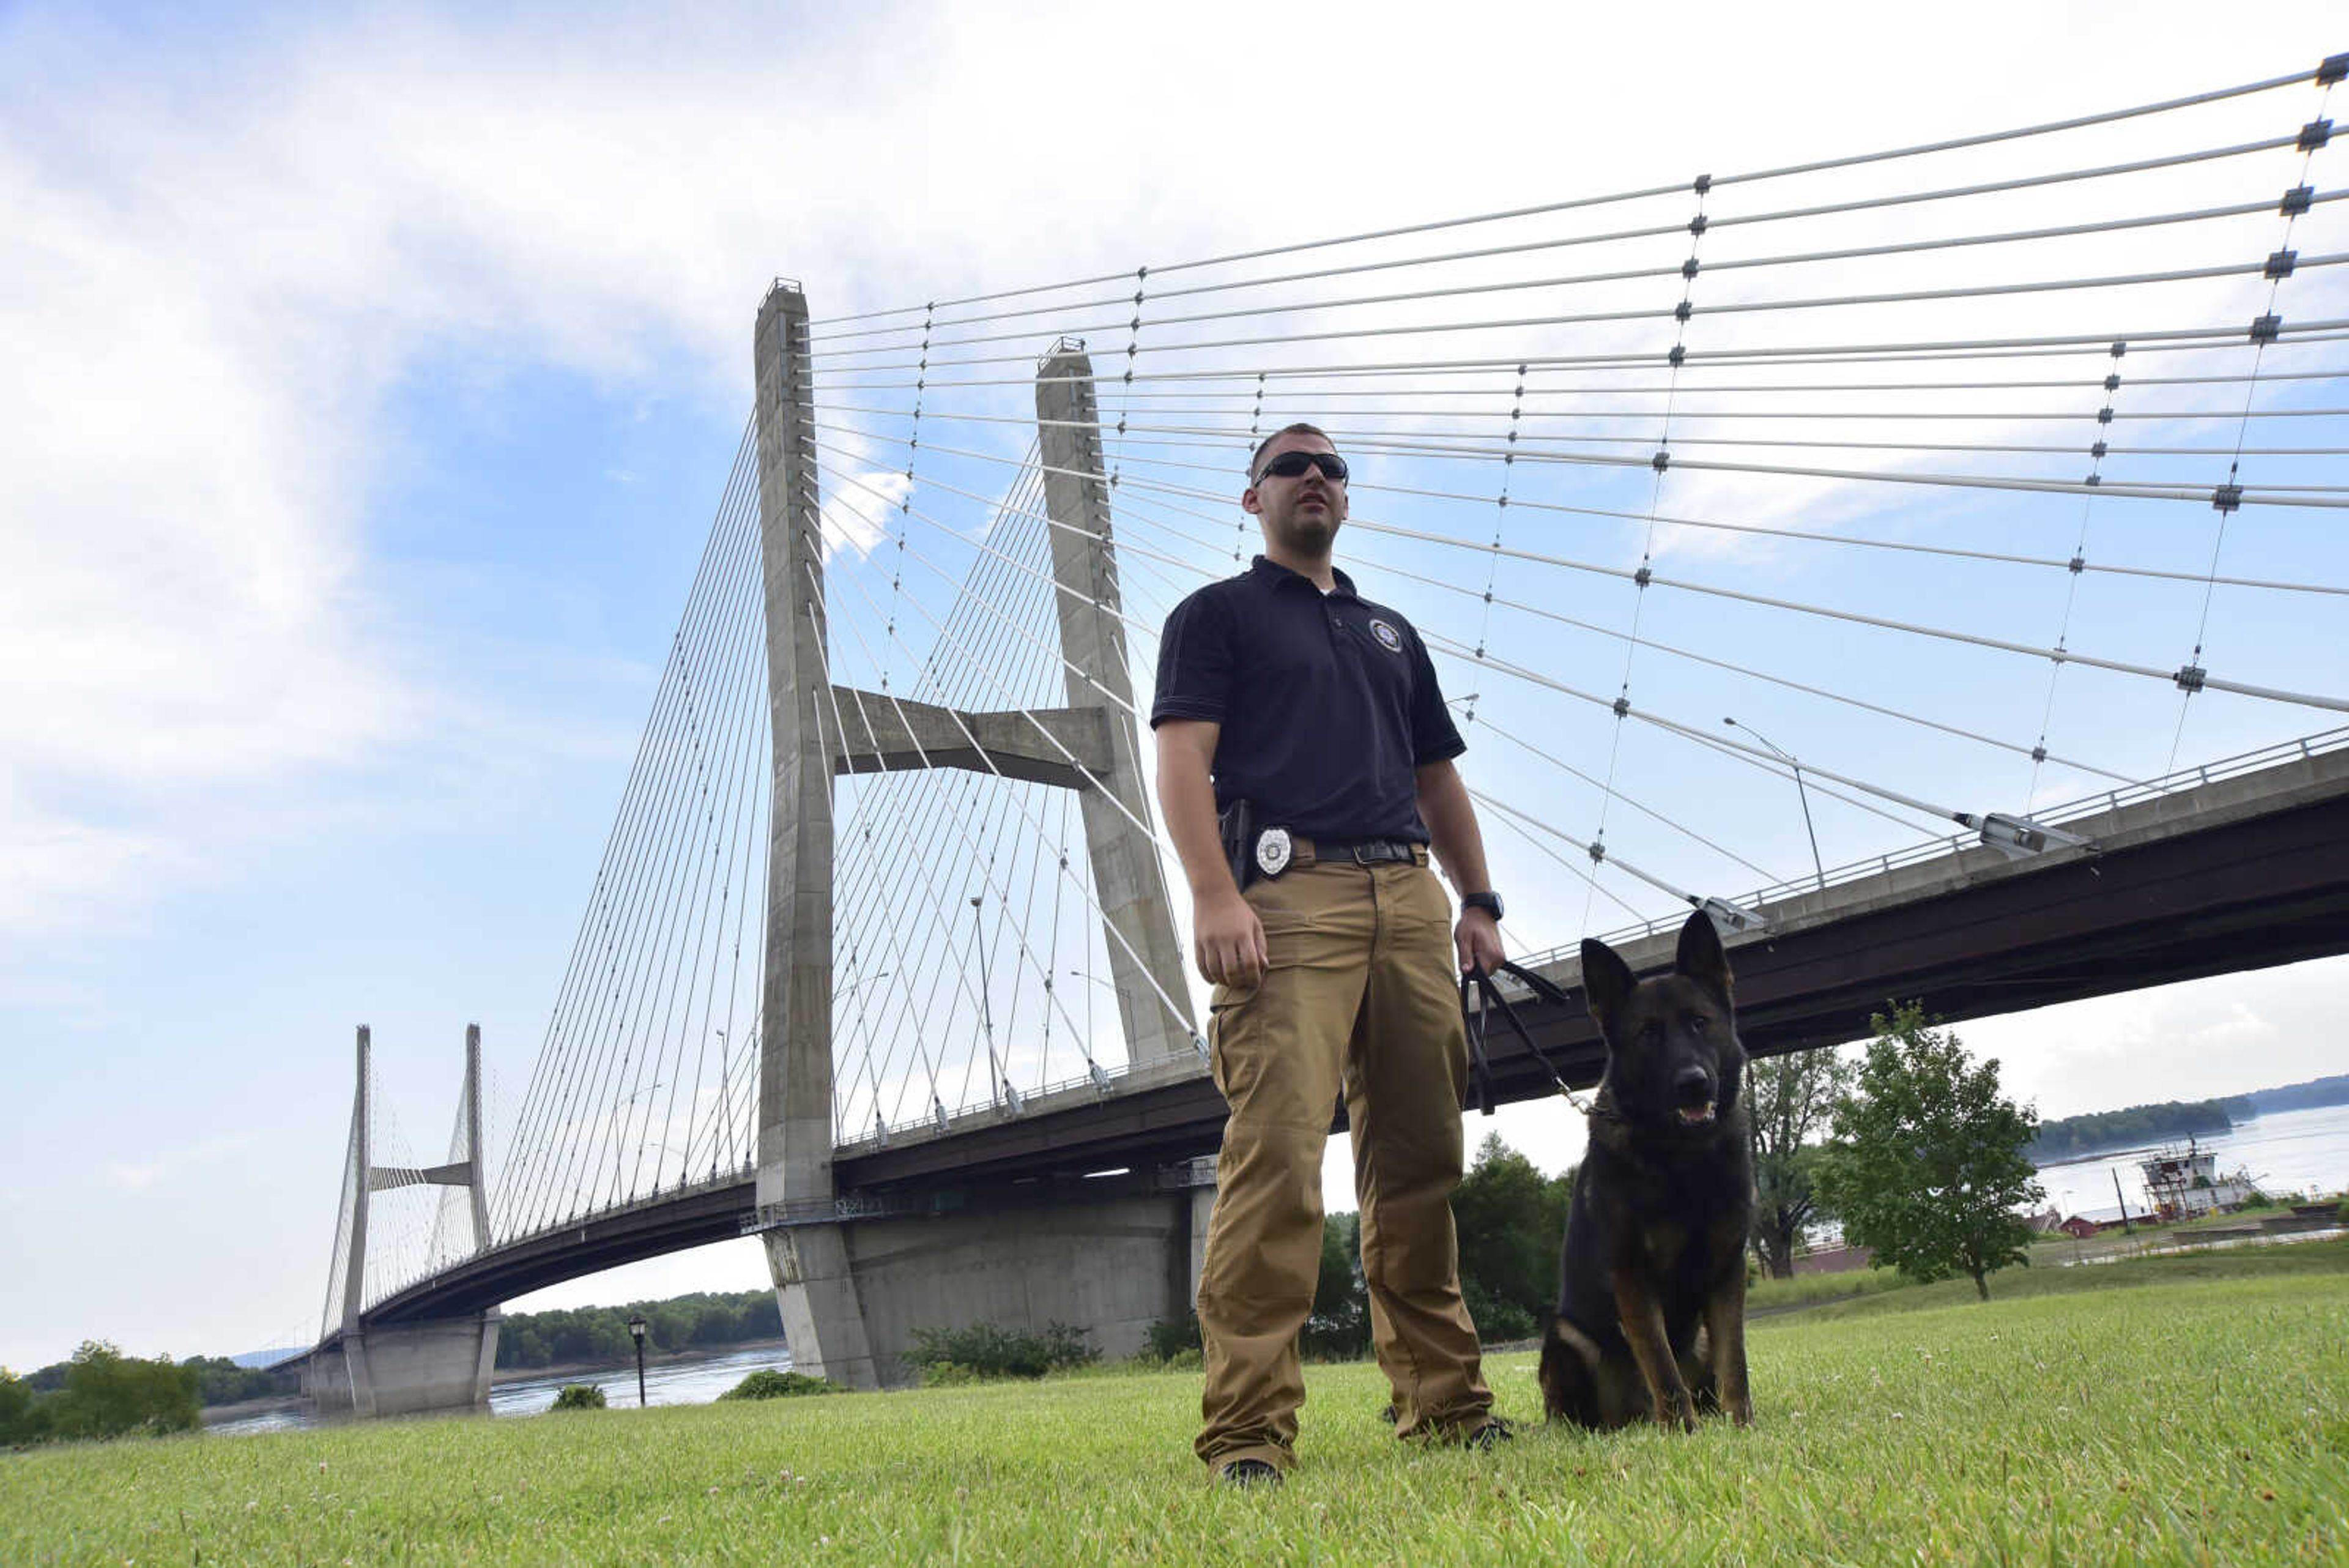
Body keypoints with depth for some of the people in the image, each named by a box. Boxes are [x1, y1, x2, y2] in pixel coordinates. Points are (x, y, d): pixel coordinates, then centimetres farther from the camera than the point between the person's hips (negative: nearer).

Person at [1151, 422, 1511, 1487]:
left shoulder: (1392, 633, 30)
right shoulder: (1217, 613, 12)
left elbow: (1439, 778, 27)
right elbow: (1183, 760, -2)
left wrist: (1478, 902, 14)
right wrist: (1215, 894, -17)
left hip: (1409, 902, 6)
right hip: (1288, 898, -5)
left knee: (1420, 1162, 6)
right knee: (1276, 1153, -16)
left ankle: (1441, 1401, 15)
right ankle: (1248, 1429, -14)